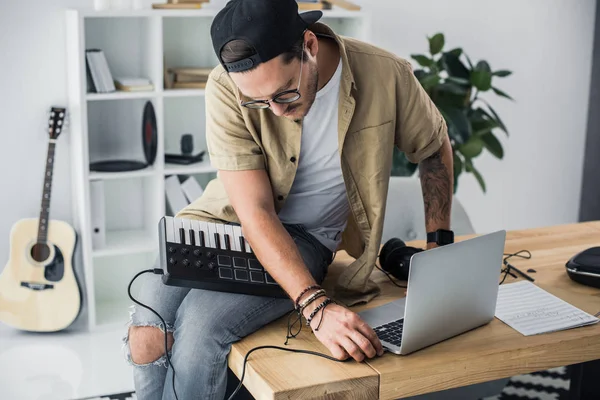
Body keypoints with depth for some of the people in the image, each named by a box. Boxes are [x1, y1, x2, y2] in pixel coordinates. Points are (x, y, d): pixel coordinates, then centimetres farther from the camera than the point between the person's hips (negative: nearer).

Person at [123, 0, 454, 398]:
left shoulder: (386, 76, -17)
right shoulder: (228, 89, -21)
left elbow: (435, 146, 5)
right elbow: (255, 211, -24)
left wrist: (440, 246, -1)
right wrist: (316, 307, -35)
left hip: (307, 235, -1)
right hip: (230, 220, 1)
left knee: (200, 324, -28)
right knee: (147, 336, -24)